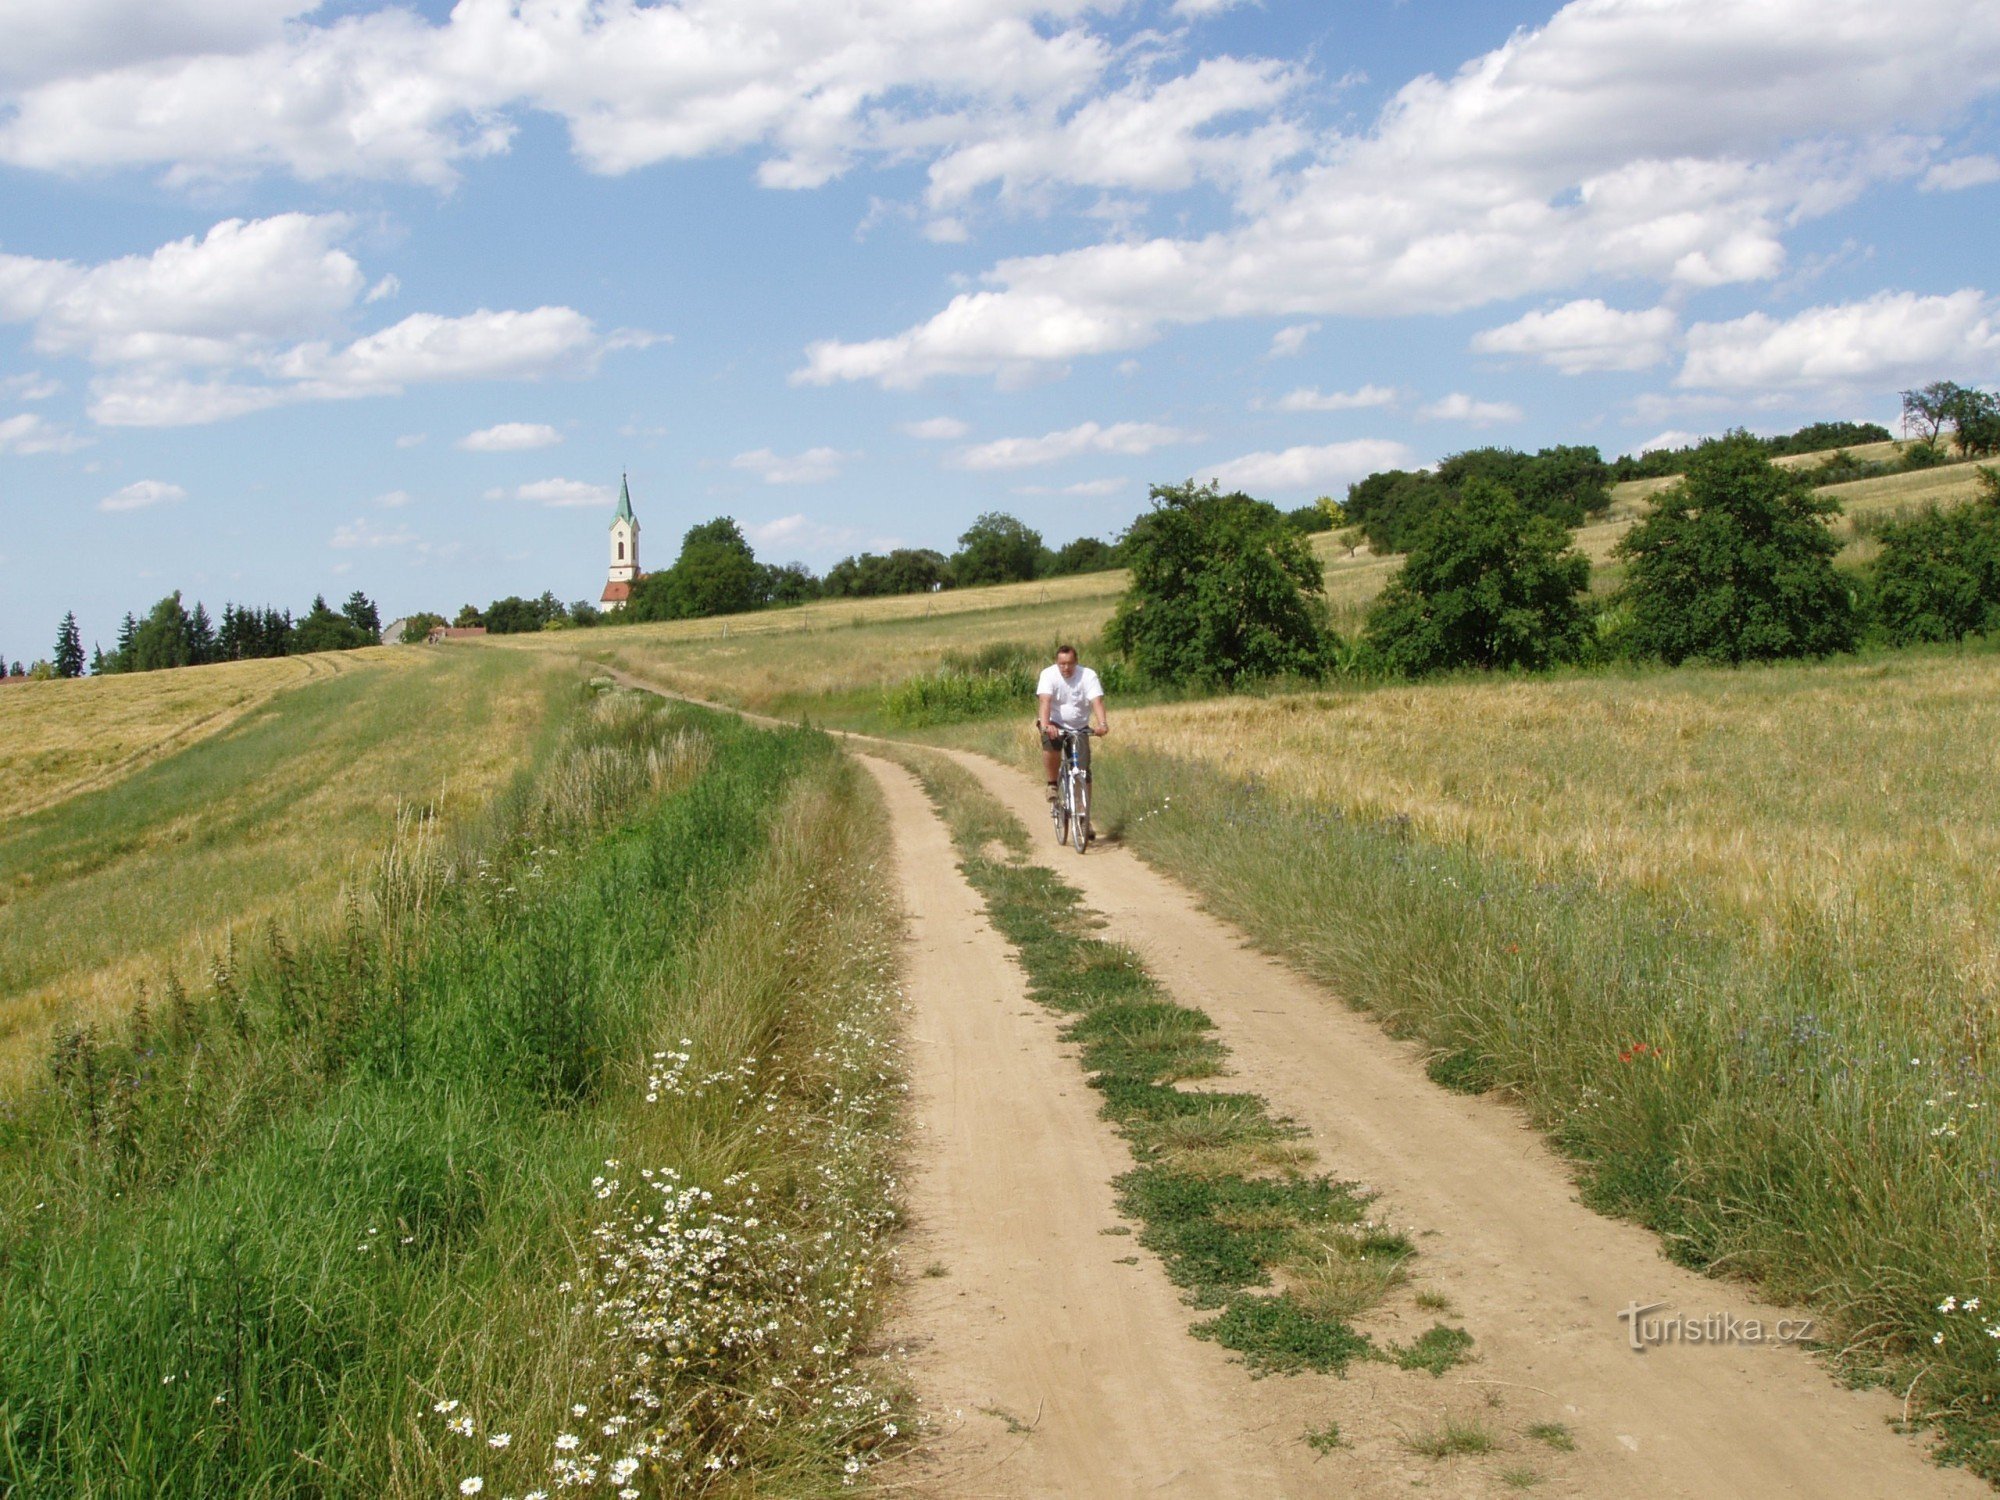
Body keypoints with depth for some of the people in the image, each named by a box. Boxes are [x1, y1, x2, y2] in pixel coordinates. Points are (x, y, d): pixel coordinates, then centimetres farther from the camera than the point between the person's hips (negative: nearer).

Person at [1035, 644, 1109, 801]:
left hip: (1079, 727, 2)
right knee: (1051, 746, -34)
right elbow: (1045, 701, -28)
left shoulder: (1088, 675, -12)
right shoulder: (1048, 674, -14)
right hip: (1055, 724, -2)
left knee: (1083, 771, -7)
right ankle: (1052, 784, -12)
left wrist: (1102, 724, -43)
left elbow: (1097, 701, -24)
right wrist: (1045, 725, -46)